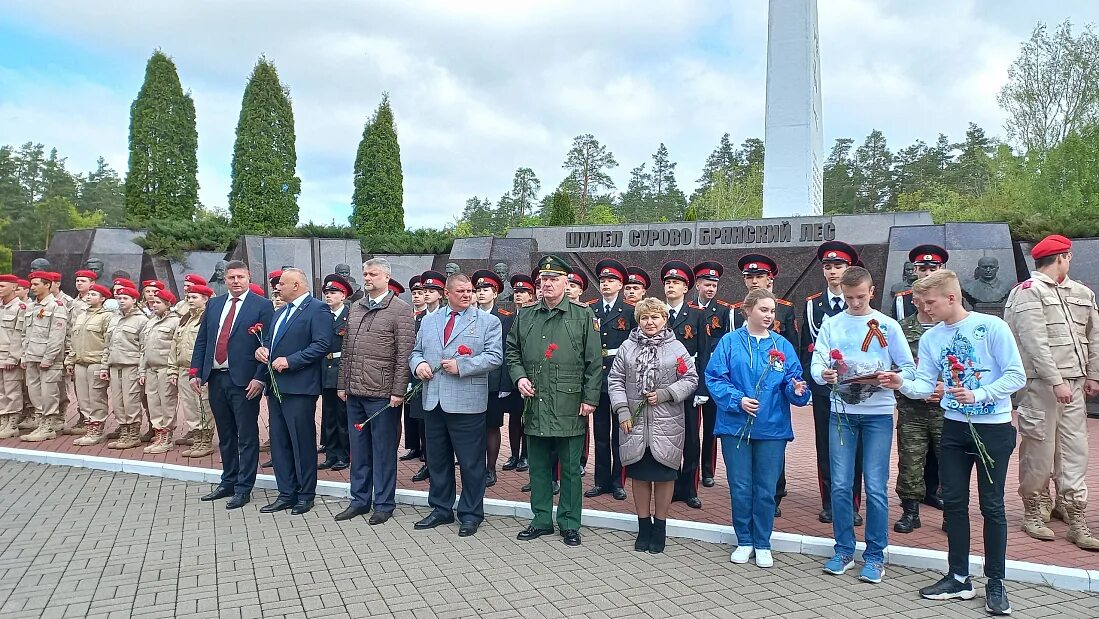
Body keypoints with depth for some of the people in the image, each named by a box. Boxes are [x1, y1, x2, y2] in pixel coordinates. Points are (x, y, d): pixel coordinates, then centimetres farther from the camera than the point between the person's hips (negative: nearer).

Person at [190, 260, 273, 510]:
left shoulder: (262, 306, -5)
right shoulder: (213, 304, 12)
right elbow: (201, 341, 14)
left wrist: (259, 378, -15)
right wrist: (196, 372, 6)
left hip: (244, 381, -6)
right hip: (216, 378, 6)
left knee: (247, 437, 2)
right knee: (225, 436, 17)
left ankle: (243, 488, 11)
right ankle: (228, 482, 29)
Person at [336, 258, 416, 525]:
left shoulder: (400, 310, -7)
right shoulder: (355, 308, 13)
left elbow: (404, 354, -11)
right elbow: (346, 350, 17)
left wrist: (398, 391, -15)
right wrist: (342, 384, 13)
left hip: (382, 394, -6)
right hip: (354, 392, 6)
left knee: (383, 450, 4)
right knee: (358, 449, 15)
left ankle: (384, 503, 16)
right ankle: (360, 500, 27)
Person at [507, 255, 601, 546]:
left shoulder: (583, 315, 0)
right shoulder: (524, 316, 9)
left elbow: (593, 361, -1)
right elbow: (512, 352, 17)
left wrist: (590, 398, -6)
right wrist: (519, 377, -1)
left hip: (569, 407, -3)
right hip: (534, 405, 3)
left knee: (570, 468, 7)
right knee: (538, 467, 13)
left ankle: (569, 524, 20)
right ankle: (541, 520, 26)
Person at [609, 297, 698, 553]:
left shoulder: (676, 348, 1)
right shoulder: (627, 347, 5)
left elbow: (691, 379, 0)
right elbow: (615, 380, 4)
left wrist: (664, 394, -13)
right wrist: (622, 411, -6)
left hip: (666, 425, -1)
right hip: (634, 423, 1)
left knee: (664, 475, 7)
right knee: (640, 475, 10)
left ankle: (660, 527, 22)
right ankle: (643, 527, 23)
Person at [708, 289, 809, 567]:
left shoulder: (782, 345, 5)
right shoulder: (729, 342, -1)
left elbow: (792, 383, 2)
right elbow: (714, 379, -6)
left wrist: (797, 391, -20)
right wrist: (738, 400, -18)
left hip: (772, 427, 1)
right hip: (736, 425, -1)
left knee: (766, 489, 7)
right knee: (740, 487, 7)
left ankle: (762, 544, 23)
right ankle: (744, 541, 24)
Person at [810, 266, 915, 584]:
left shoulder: (887, 325, 4)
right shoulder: (831, 325, 7)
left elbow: (909, 368, 3)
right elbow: (816, 365, 0)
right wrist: (824, 374, -23)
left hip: (877, 412, -1)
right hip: (842, 411, 2)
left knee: (875, 487, 0)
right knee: (840, 486, 5)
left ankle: (875, 555, 14)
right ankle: (844, 550, 19)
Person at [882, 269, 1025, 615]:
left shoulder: (991, 327, -11)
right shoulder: (930, 338, 4)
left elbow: (1016, 376, -12)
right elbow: (925, 384, -2)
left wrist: (978, 395, -24)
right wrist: (903, 384, -22)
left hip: (992, 428, -5)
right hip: (955, 427, 5)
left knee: (992, 505, 3)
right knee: (953, 502, 8)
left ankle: (996, 583, 17)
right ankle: (959, 578, 21)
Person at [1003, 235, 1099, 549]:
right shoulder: (1028, 292, -7)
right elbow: (1035, 342, -15)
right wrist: (1056, 382, -19)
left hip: (1072, 384, 7)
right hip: (1039, 385, -6)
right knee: (1038, 449, 1)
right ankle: (1032, 513, 16)